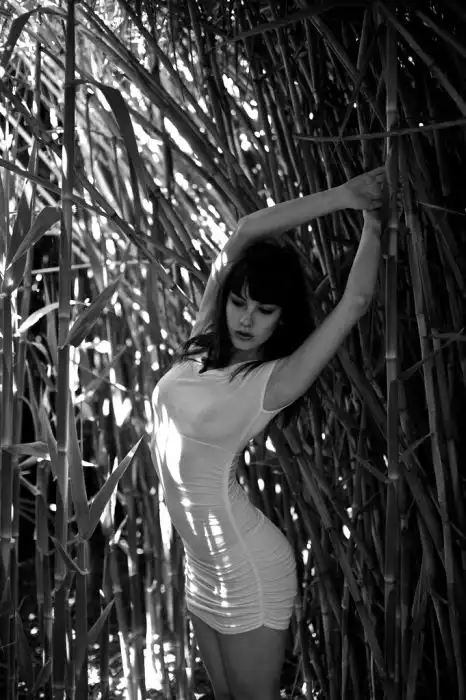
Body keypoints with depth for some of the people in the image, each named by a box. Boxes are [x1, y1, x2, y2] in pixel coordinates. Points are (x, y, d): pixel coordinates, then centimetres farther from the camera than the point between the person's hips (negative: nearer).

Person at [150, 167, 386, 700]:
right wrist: (345, 195, -5)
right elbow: (248, 230, -5)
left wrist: (372, 223, -6)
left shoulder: (272, 382, -16)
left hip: (247, 571, -6)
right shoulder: (206, 345, 0)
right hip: (202, 566, 6)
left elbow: (354, 302, -20)